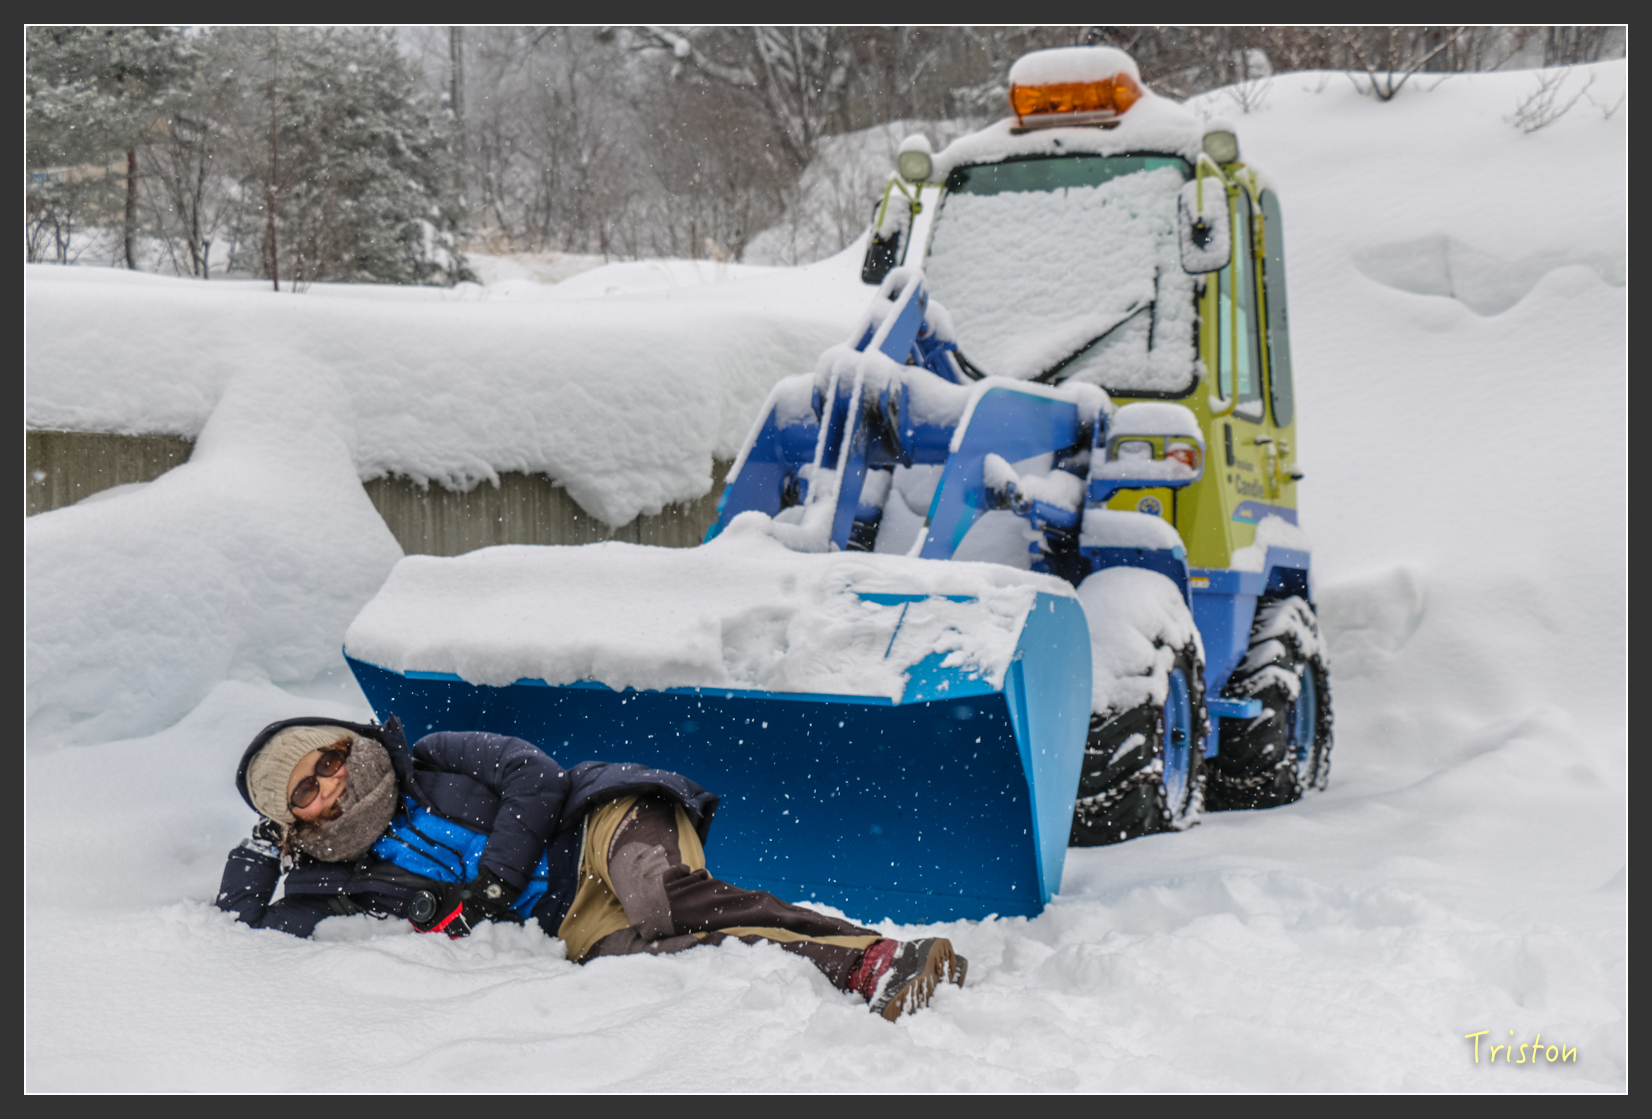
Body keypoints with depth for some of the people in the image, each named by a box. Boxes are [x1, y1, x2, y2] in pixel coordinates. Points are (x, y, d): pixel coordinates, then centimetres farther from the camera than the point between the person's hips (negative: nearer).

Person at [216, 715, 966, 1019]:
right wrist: (259, 855, 11)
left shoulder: (436, 762, 11)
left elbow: (534, 776, -1)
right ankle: (859, 974, -46)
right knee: (620, 951, -31)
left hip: (591, 830, -3)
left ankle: (881, 961, -43)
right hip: (566, 927, 3)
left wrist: (489, 885, -7)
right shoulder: (342, 878, 19)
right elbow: (241, 933, 22)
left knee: (663, 899, -36)